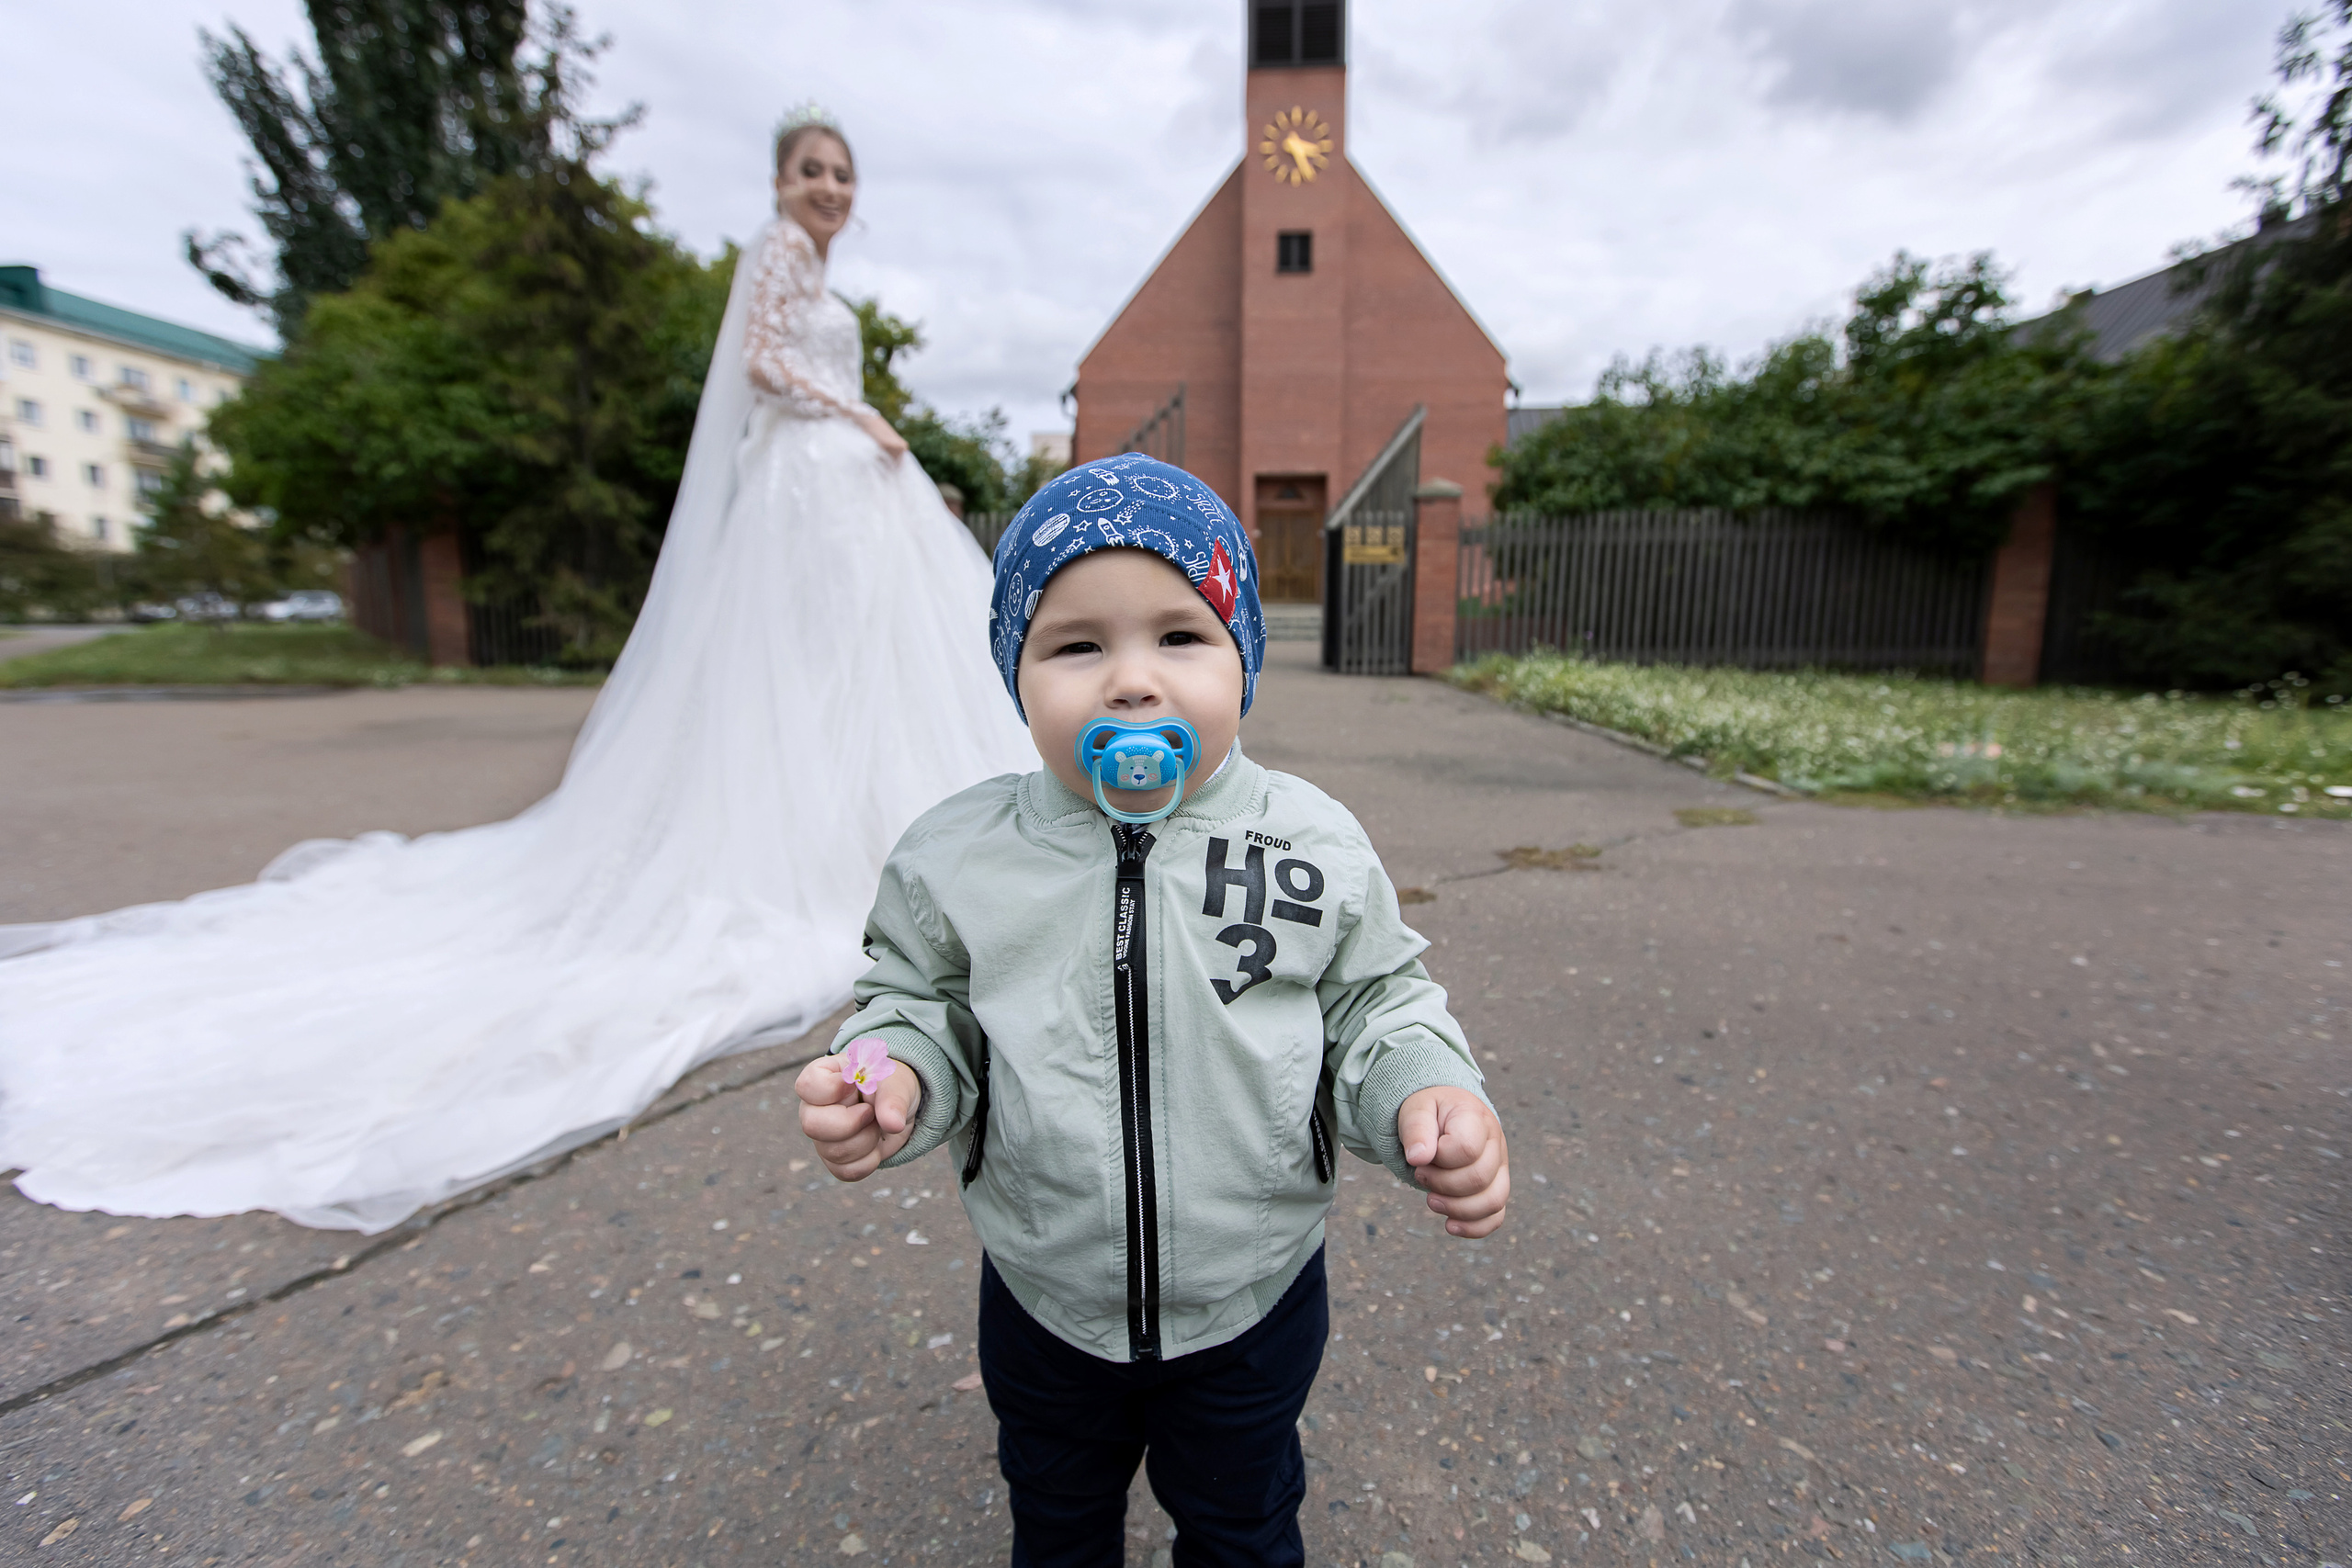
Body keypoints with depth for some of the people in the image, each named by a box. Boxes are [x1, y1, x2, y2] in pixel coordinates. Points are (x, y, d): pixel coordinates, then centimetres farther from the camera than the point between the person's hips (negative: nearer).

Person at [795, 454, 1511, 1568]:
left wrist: (1429, 1096, -27)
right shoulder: (957, 858, -17)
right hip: (1044, 1302, 1)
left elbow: (1376, 1008, -8)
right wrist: (892, 1076, -25)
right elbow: (926, 1011, -5)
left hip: (1254, 1302, 0)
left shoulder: (1316, 847, -18)